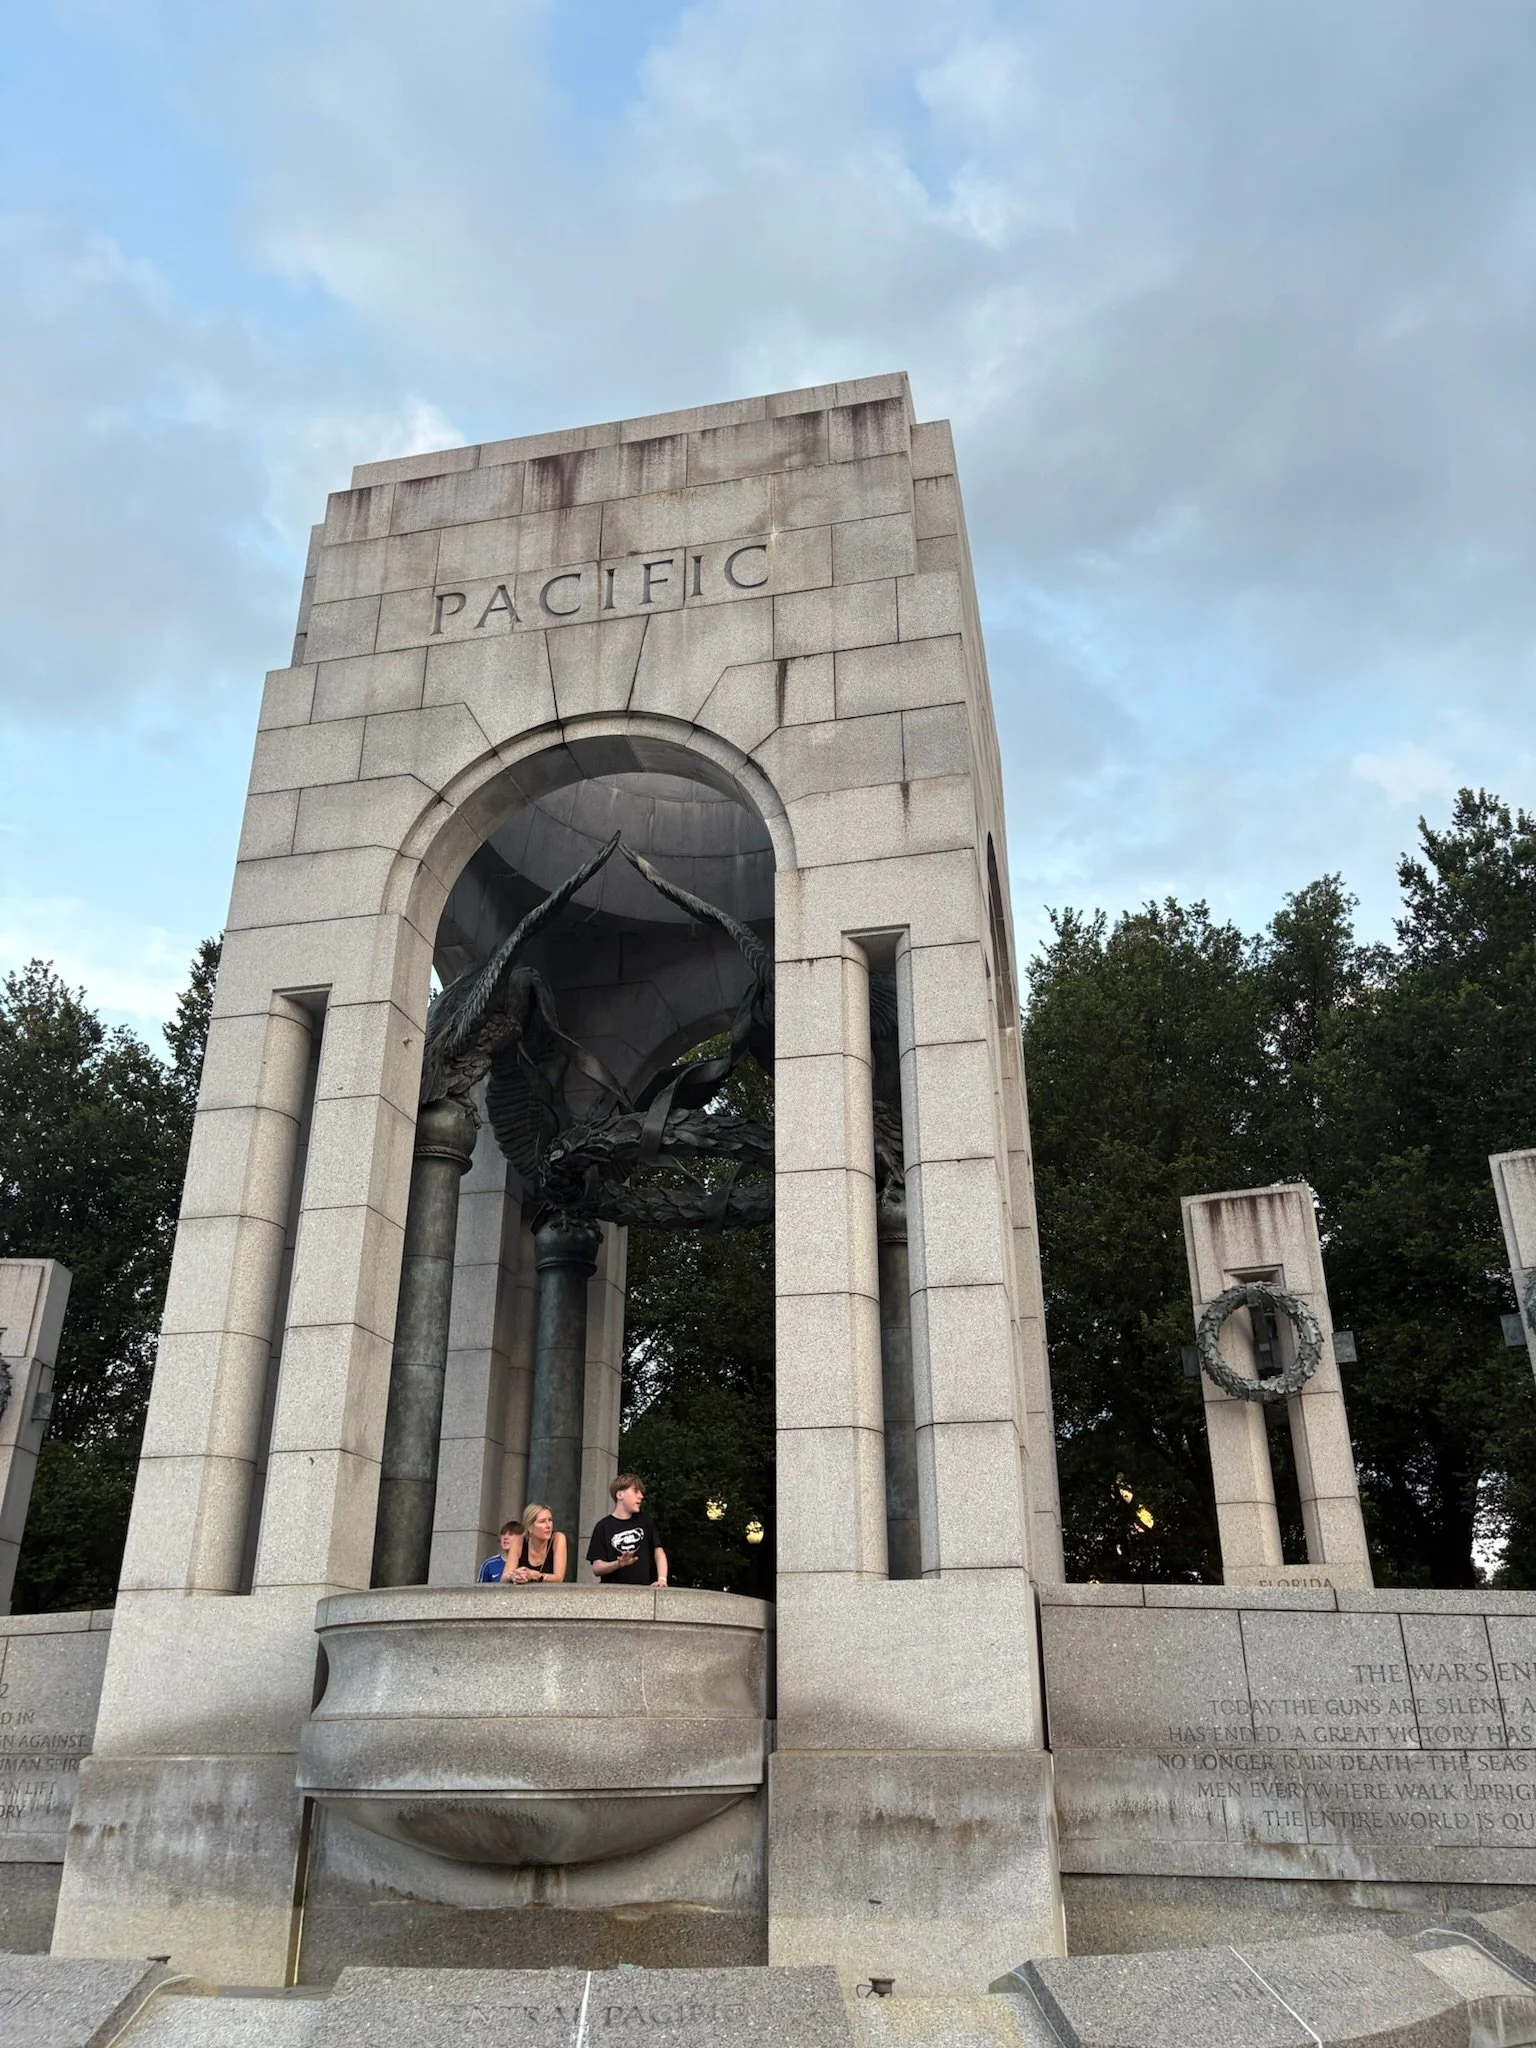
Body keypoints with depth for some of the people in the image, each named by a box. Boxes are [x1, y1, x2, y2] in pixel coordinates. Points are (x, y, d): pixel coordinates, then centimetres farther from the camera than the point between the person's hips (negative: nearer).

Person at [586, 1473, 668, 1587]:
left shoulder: (645, 1522, 13)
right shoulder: (604, 1527, 3)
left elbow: (658, 1552, 8)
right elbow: (597, 1568, 1)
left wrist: (662, 1579, -8)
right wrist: (619, 1564, -17)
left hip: (643, 1589, 2)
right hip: (614, 1590, -2)